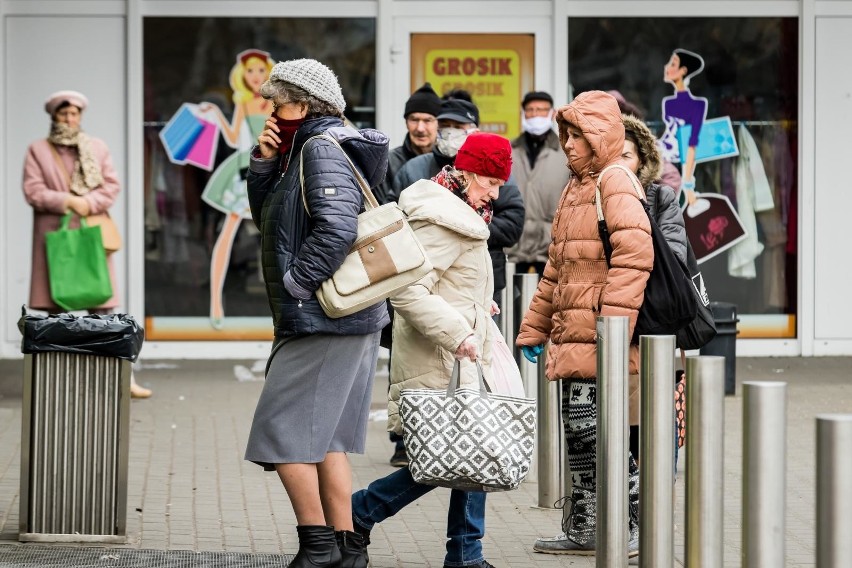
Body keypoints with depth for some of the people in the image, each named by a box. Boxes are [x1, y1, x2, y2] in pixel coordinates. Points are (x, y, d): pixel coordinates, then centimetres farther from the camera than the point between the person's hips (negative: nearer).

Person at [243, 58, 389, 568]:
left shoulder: (322, 149, -14)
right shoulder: (305, 150, 18)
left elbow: (337, 226, -27)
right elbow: (267, 217, 23)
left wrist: (295, 281, -18)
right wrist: (264, 163, 8)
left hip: (323, 318, -10)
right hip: (347, 319, 10)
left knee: (282, 430, -7)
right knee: (324, 438, 13)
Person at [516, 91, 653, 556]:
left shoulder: (614, 183, -10)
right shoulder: (576, 188, 21)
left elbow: (635, 255, -22)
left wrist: (613, 325, -25)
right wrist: (534, 328, 25)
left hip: (596, 340, -9)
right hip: (570, 335, 9)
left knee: (592, 429, -9)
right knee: (579, 430, 12)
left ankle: (636, 527, -1)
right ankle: (583, 529, 18)